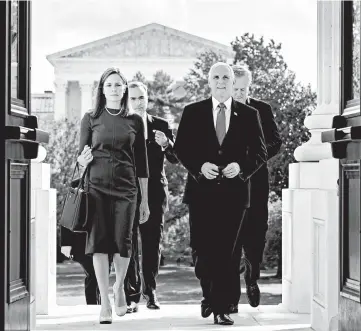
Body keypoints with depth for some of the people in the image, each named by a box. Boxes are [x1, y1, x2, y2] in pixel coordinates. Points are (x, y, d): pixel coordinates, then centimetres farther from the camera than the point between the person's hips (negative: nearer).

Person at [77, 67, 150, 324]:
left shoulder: (135, 121, 8)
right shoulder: (91, 119, 6)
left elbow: (141, 162, 9)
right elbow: (81, 158, 8)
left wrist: (145, 200, 7)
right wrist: (83, 159, -18)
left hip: (126, 188, 1)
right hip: (97, 187, 0)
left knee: (122, 242, -4)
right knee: (99, 242, -5)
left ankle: (119, 287, 25)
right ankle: (105, 303, 1)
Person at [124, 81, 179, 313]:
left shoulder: (161, 126, 9)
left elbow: (176, 158, 5)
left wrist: (166, 144, -14)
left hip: (155, 192, 2)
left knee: (153, 243, 6)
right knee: (129, 244, -5)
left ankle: (150, 291, 17)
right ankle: (132, 295, -1)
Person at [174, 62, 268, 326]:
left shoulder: (249, 115, 6)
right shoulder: (193, 113, 5)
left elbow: (260, 153, 5)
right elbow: (181, 148, 4)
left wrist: (241, 167, -13)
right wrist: (199, 166, -13)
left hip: (234, 191, 0)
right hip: (202, 191, 0)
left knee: (226, 252, 1)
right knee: (202, 248, 1)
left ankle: (221, 308, 8)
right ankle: (209, 295, 26)